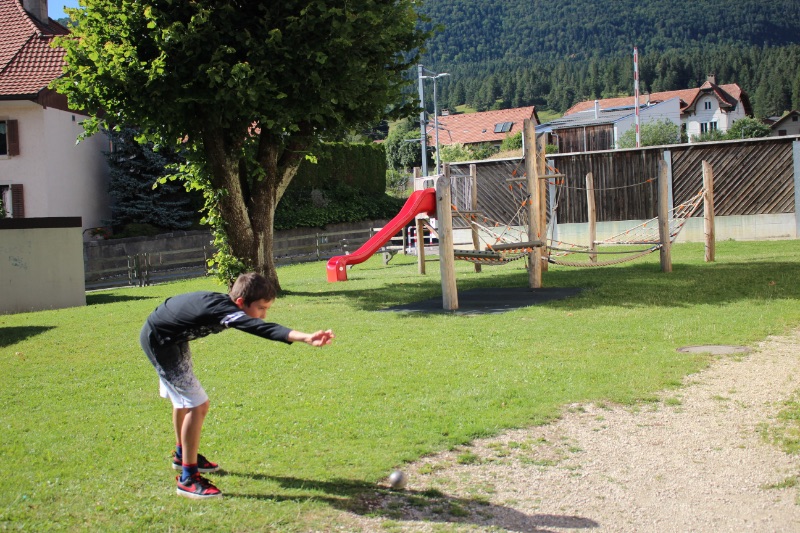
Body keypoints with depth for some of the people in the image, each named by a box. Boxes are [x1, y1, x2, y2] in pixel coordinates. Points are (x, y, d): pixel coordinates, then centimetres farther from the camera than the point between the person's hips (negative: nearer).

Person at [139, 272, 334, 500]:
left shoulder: (223, 303, -8)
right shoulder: (223, 309, -35)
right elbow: (259, 328, -52)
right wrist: (306, 337, -64)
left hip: (173, 337, 11)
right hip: (158, 340, -11)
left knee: (184, 398, 26)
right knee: (197, 405, -15)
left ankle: (182, 454, 48)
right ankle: (188, 478, -5)